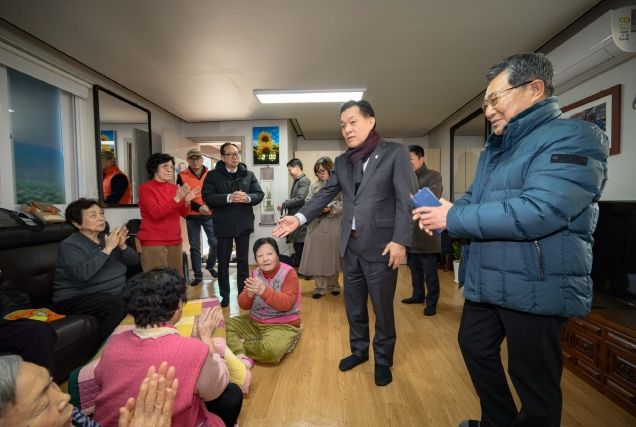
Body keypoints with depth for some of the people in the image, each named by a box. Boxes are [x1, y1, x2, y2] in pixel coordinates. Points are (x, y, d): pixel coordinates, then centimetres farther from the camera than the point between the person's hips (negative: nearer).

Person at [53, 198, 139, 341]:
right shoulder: (69, 245, -10)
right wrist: (108, 249, -25)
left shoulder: (108, 238, 8)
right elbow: (83, 273, -29)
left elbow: (134, 261, 5)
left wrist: (122, 246, -13)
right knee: (117, 304, -32)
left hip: (113, 293, 7)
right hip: (76, 298, -6)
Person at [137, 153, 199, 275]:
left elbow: (183, 213, 9)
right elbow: (156, 213, -18)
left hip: (174, 241, 5)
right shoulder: (146, 188, -4)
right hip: (153, 242, -5)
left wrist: (186, 201, -11)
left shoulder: (174, 187, 11)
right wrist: (177, 198, -26)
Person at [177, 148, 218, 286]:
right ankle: (198, 275, 18)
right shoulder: (182, 176, -2)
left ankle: (210, 266, 30)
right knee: (194, 246, 5)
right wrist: (199, 207, -18)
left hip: (209, 215, 1)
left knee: (215, 243, 3)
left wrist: (209, 206, -16)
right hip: (192, 217, 0)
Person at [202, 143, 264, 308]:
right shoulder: (213, 175, -1)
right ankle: (225, 296, 23)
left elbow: (260, 194, 0)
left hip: (244, 224, 2)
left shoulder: (249, 174, 6)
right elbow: (207, 197, -12)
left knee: (243, 260, 12)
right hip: (223, 225, -1)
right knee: (223, 262, 7)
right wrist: (229, 198, -25)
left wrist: (247, 198, -21)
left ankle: (243, 293, 26)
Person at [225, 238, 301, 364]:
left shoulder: (289, 273, -14)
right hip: (254, 322, 6)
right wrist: (250, 293, -25)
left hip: (282, 325, -5)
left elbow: (286, 304, -23)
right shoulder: (255, 273, 1)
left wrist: (263, 290, -34)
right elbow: (243, 305, -1)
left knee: (270, 349, -33)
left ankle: (238, 346, -7)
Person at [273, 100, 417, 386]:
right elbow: (325, 194, 8)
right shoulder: (342, 162, 11)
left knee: (383, 308, 9)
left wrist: (400, 240, -16)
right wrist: (299, 218, -5)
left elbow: (406, 199, -9)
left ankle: (383, 360, 32)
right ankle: (359, 350, 40)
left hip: (381, 246, -5)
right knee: (353, 306, 17)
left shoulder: (395, 153, -4)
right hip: (350, 246, 5)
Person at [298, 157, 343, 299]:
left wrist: (330, 208, -19)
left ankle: (333, 284, 28)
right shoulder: (314, 185, 12)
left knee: (333, 254, 10)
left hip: (333, 225, -3)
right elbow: (307, 202, 9)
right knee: (317, 256, 2)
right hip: (316, 225, 3)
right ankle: (320, 287, 16)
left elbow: (344, 203, -7)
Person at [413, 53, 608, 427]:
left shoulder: (574, 138, -15)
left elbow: (536, 212, -29)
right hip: (485, 281, 10)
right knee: (475, 347, 23)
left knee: (534, 381, 10)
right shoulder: (496, 148, 13)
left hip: (536, 288, -9)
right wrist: (439, 209, -5)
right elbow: (476, 199, 16)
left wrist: (452, 219, -22)